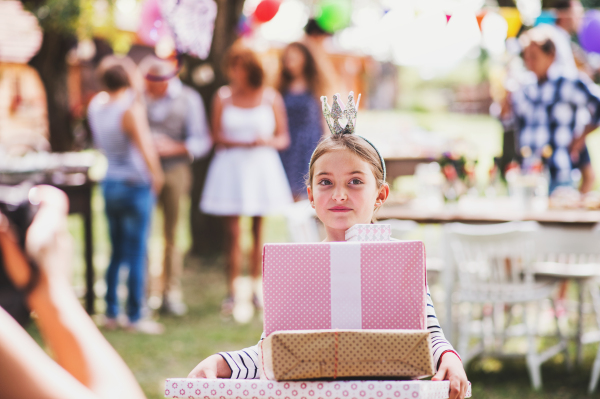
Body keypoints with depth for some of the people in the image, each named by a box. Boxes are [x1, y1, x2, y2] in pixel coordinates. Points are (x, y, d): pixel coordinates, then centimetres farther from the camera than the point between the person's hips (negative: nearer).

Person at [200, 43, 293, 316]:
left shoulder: (271, 98, 2)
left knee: (259, 232, 5)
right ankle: (231, 291, 3)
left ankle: (256, 289, 15)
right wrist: (243, 143, -13)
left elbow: (283, 138, 4)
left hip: (262, 168, 0)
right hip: (231, 168, 0)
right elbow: (216, 136, 2)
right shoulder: (223, 96, 3)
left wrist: (266, 141, -16)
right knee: (232, 232, -3)